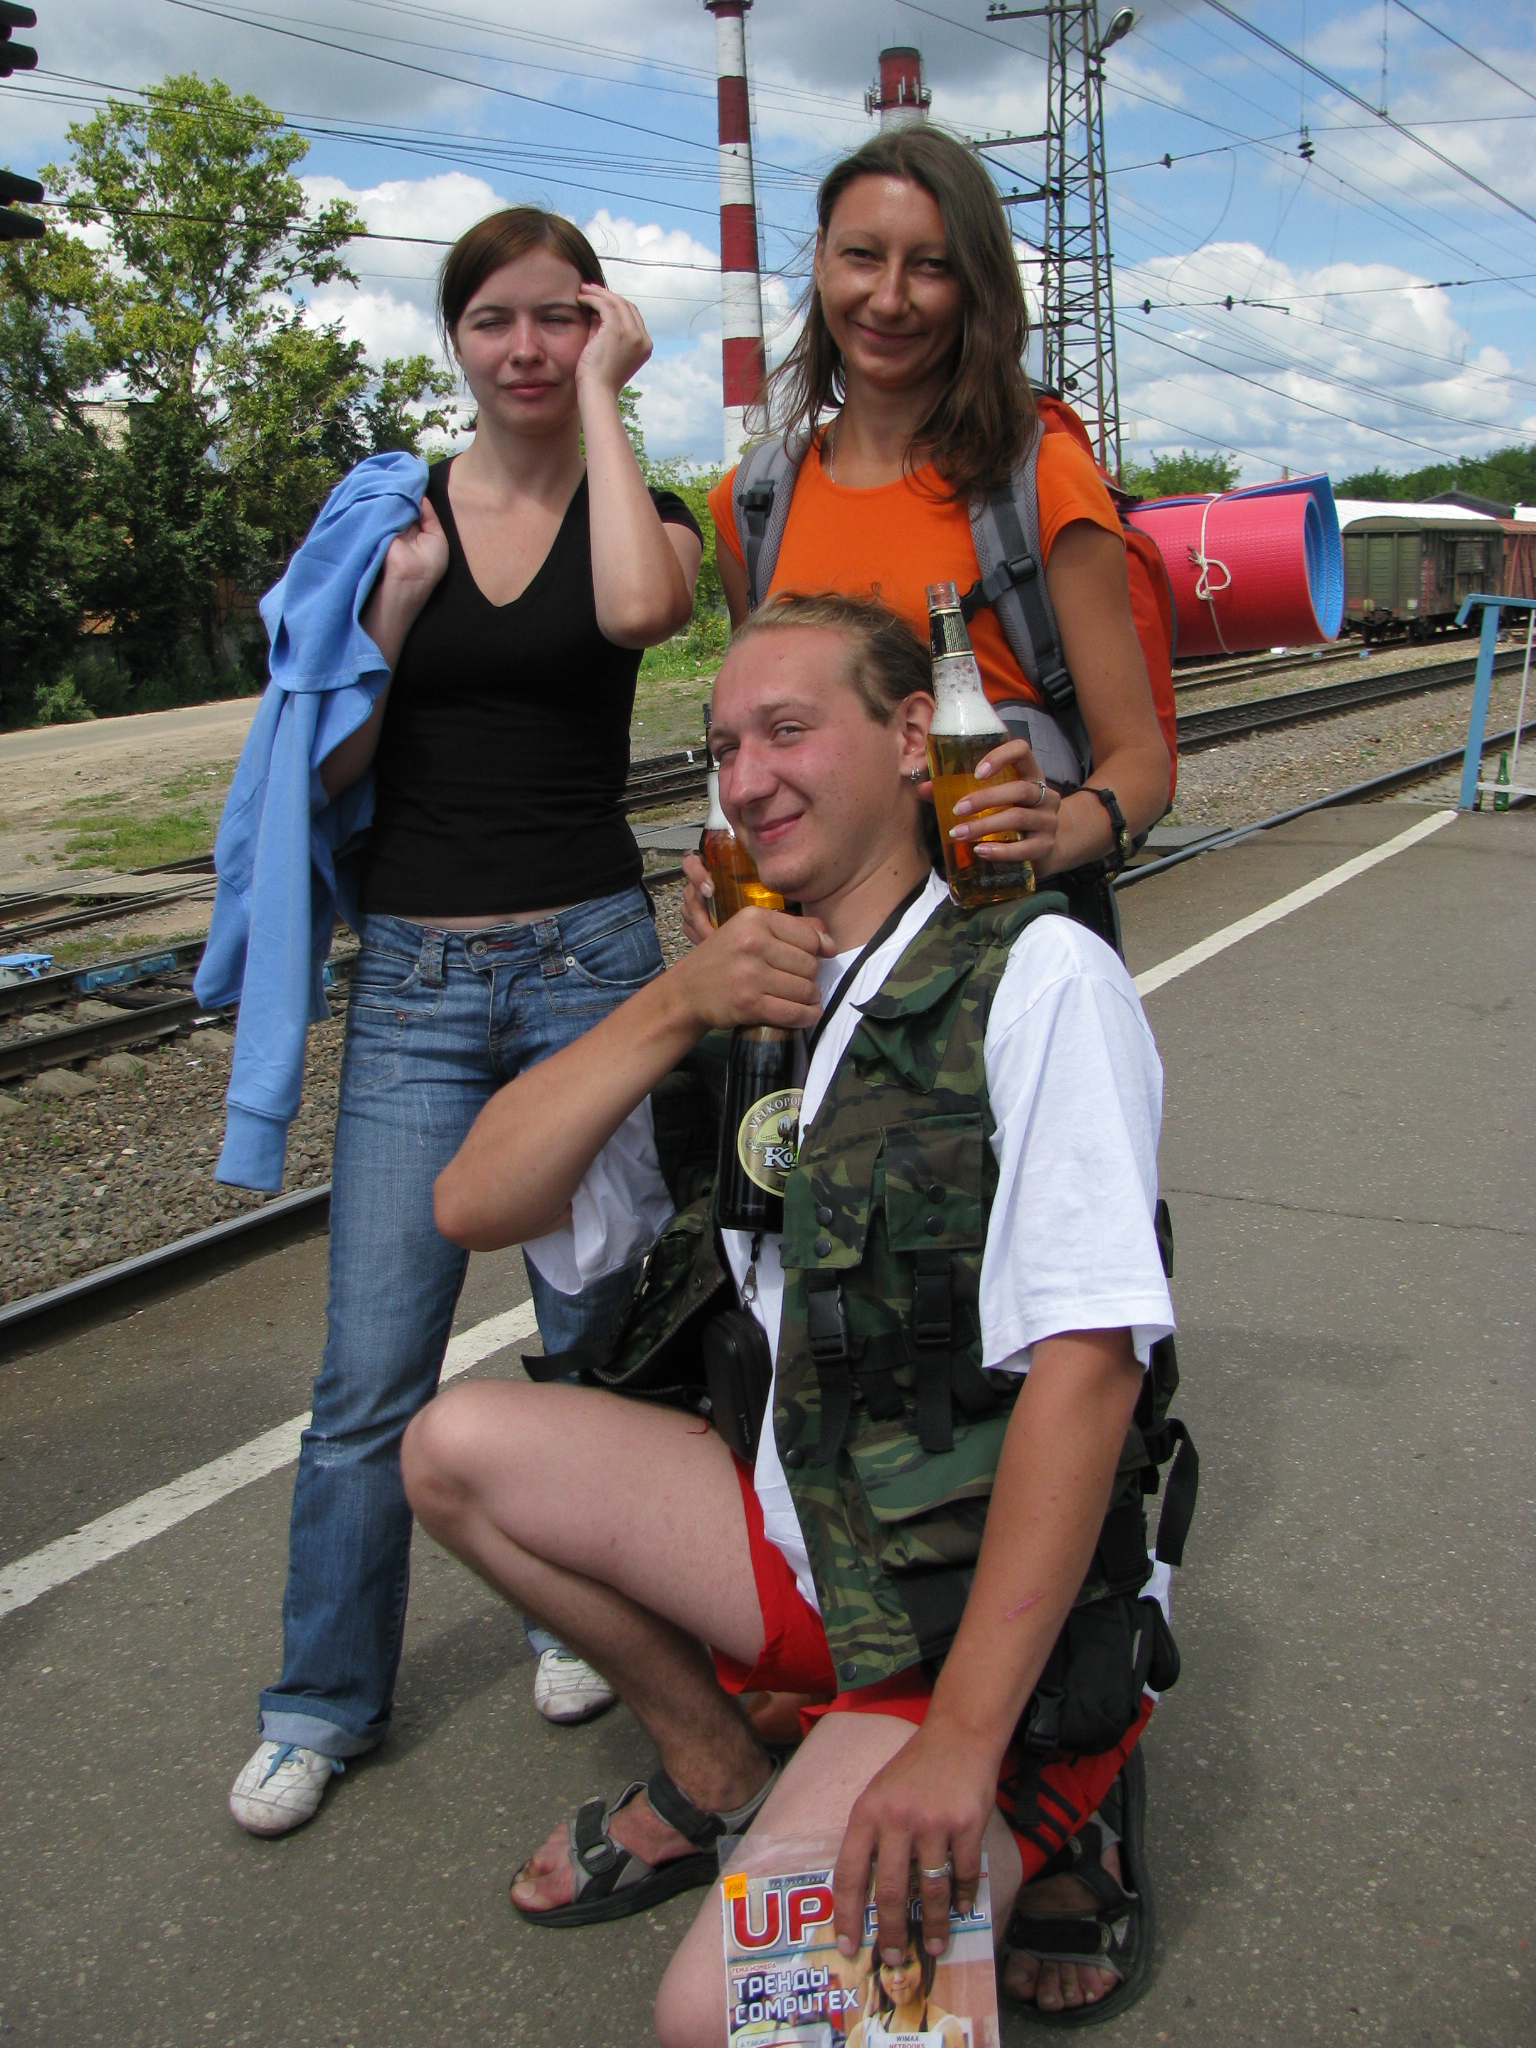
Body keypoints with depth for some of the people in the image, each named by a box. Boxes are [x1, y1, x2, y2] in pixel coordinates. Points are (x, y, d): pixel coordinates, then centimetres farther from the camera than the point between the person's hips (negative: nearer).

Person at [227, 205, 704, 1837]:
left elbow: (639, 607, -23)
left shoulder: (638, 503, 4)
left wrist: (602, 396, -11)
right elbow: (328, 768, 4)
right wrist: (395, 601, -11)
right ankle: (325, 1699, 18)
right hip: (413, 975, 1)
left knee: (592, 1323, 11)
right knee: (373, 1366, 1)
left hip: (588, 959, -1)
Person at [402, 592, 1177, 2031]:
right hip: (800, 1536, 7)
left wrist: (960, 1740, -26)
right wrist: (671, 1007, -13)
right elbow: (474, 1204, 1)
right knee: (457, 1446, 1)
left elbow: (1087, 1362, -24)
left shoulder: (1037, 977, -18)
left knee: (729, 2009, -23)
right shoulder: (746, 996, 5)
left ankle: (1027, 1845, 6)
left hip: (1000, 1609, -7)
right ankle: (719, 1781, 16)